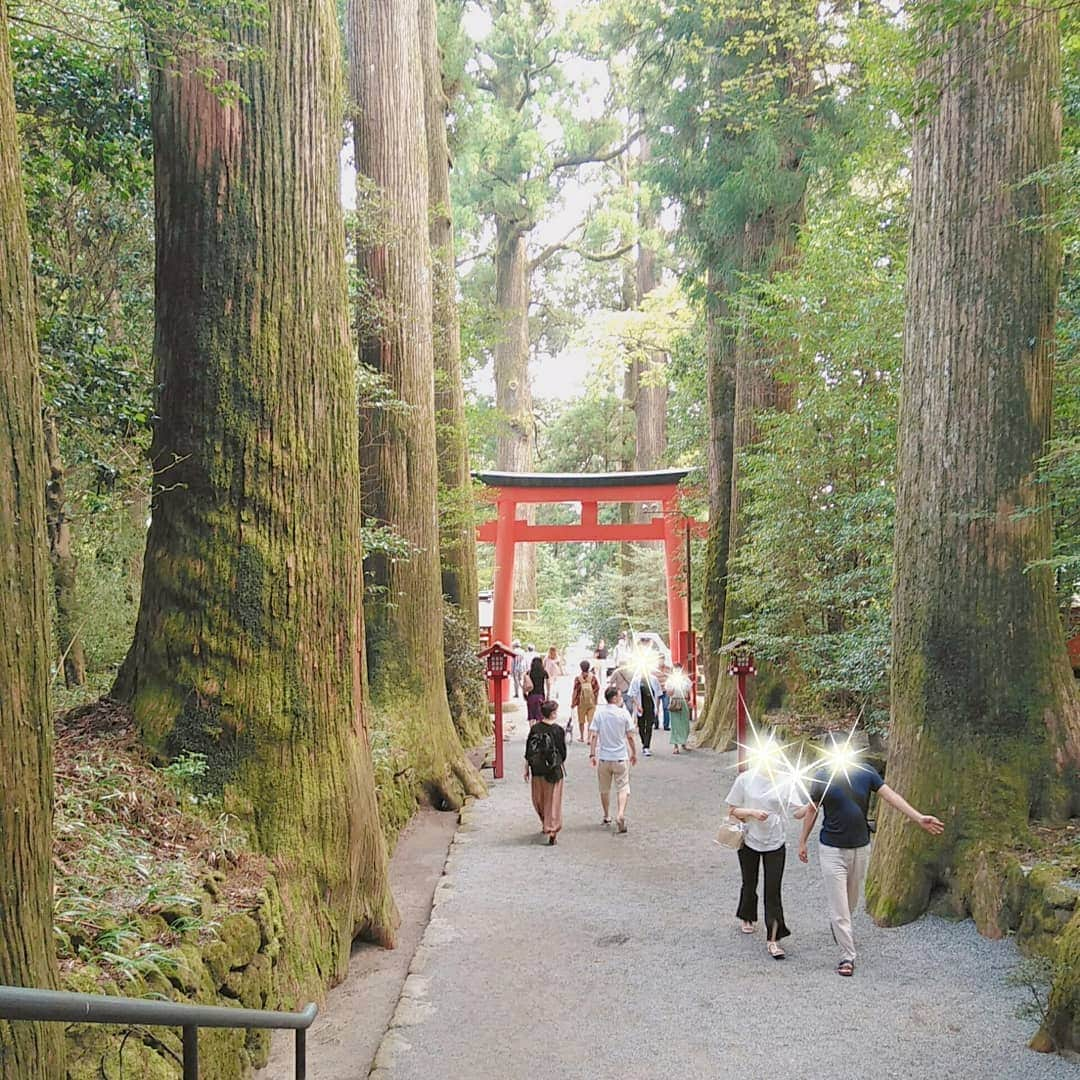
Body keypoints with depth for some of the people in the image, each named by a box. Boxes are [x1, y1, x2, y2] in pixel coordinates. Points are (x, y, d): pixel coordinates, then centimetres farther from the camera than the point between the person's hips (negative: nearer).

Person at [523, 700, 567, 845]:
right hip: (554, 770, -3)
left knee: (538, 799, 21)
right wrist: (562, 765, 15)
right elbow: (563, 752, -4)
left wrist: (526, 769, 9)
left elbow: (528, 751, 0)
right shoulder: (558, 729, -11)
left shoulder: (534, 728, -3)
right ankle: (552, 831, -1)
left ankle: (545, 824, 38)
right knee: (553, 800, 4)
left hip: (537, 770, 3)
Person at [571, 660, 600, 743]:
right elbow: (597, 689, -3)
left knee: (581, 721, 16)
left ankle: (581, 737, 27)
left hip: (581, 703, 0)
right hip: (592, 702, 0)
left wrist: (573, 702, 1)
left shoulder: (578, 679, -11)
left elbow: (575, 691, -8)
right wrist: (596, 700, 11)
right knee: (591, 720, 3)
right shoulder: (593, 677, -8)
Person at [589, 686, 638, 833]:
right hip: (621, 757, -2)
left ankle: (607, 817, 30)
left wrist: (592, 754, 0)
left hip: (603, 757, 2)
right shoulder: (624, 713, -8)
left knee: (604, 789, 17)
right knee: (623, 788, 2)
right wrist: (634, 753, 9)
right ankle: (620, 814, -19)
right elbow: (630, 737, -4)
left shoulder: (599, 713, -3)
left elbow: (593, 735, -6)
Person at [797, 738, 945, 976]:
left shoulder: (865, 773, -7)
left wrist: (919, 818, -19)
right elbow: (812, 810, 0)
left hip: (861, 848, 3)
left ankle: (838, 926, 50)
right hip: (832, 849, -3)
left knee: (852, 900, 20)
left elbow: (891, 796, -11)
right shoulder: (822, 778, -11)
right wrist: (802, 842, 6)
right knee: (838, 904, -4)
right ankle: (847, 956, 4)